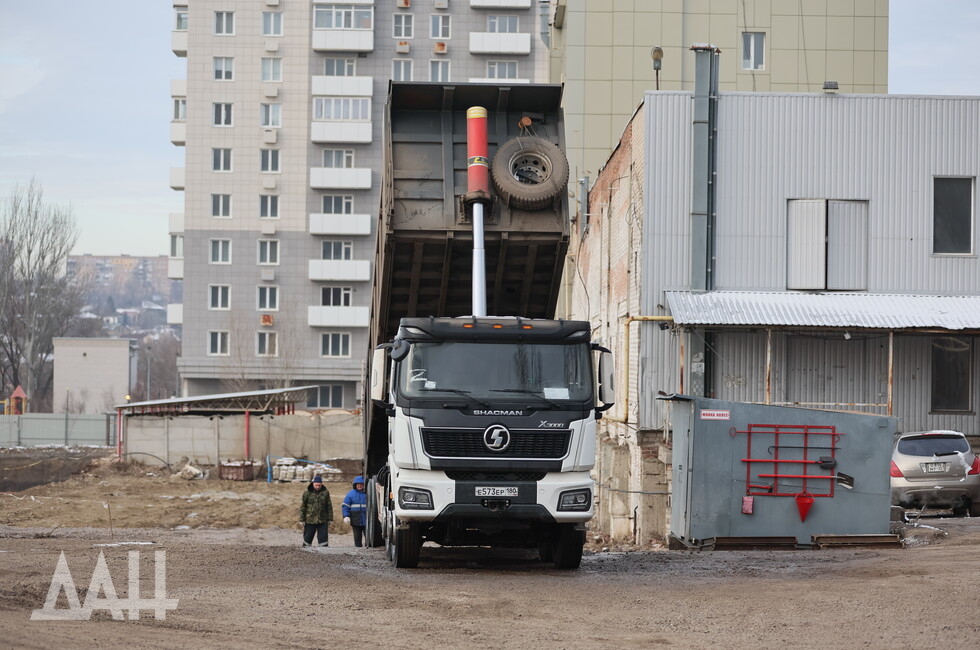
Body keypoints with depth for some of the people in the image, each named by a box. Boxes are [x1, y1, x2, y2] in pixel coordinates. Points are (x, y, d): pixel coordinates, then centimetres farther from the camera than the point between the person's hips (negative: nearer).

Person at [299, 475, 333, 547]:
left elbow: (329, 506, 9)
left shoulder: (325, 492, 2)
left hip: (322, 521, 1)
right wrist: (302, 519, -1)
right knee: (307, 538, 7)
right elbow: (302, 507, 1)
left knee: (323, 538, -2)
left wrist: (330, 519, 7)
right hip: (310, 521, -1)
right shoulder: (307, 493, -3)